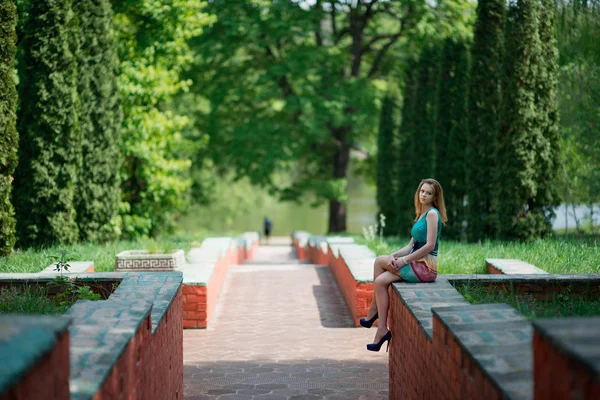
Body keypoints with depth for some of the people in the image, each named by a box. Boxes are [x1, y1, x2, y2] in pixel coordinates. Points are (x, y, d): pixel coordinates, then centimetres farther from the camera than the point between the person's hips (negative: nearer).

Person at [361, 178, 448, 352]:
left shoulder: (432, 214, -10)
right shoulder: (422, 215, 20)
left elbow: (430, 245, -19)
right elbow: (411, 245, 16)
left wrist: (405, 260, -15)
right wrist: (394, 256, -2)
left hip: (425, 267, -8)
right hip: (418, 266, 8)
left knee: (379, 261, -6)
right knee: (381, 281, -7)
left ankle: (373, 312, 6)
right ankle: (382, 330, -8)